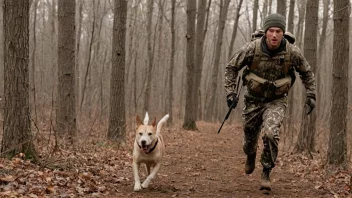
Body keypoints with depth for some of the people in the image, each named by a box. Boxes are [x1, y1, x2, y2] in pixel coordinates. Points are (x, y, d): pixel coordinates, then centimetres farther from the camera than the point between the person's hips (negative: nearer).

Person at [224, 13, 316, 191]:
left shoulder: (292, 52, -19)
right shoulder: (252, 48, -21)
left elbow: (306, 72, 1)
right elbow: (232, 67, -6)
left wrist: (311, 96, -1)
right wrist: (230, 92, -13)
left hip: (276, 101, -1)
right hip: (253, 99, 1)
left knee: (270, 134, -25)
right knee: (250, 136, 14)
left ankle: (266, 174, -6)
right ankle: (250, 156, 52)